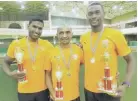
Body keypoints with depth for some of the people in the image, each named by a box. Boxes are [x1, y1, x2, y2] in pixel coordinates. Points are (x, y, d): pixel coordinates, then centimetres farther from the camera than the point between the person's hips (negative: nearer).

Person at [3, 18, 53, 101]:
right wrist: (10, 73, -15)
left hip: (43, 90, 0)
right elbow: (6, 62, 6)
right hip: (24, 91, 0)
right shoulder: (16, 44, -8)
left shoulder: (47, 45, -8)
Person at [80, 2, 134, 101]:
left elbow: (130, 61, -5)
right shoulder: (83, 37, -1)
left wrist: (125, 84, -15)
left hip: (109, 91, -3)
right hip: (89, 89, 4)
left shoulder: (115, 34, -11)